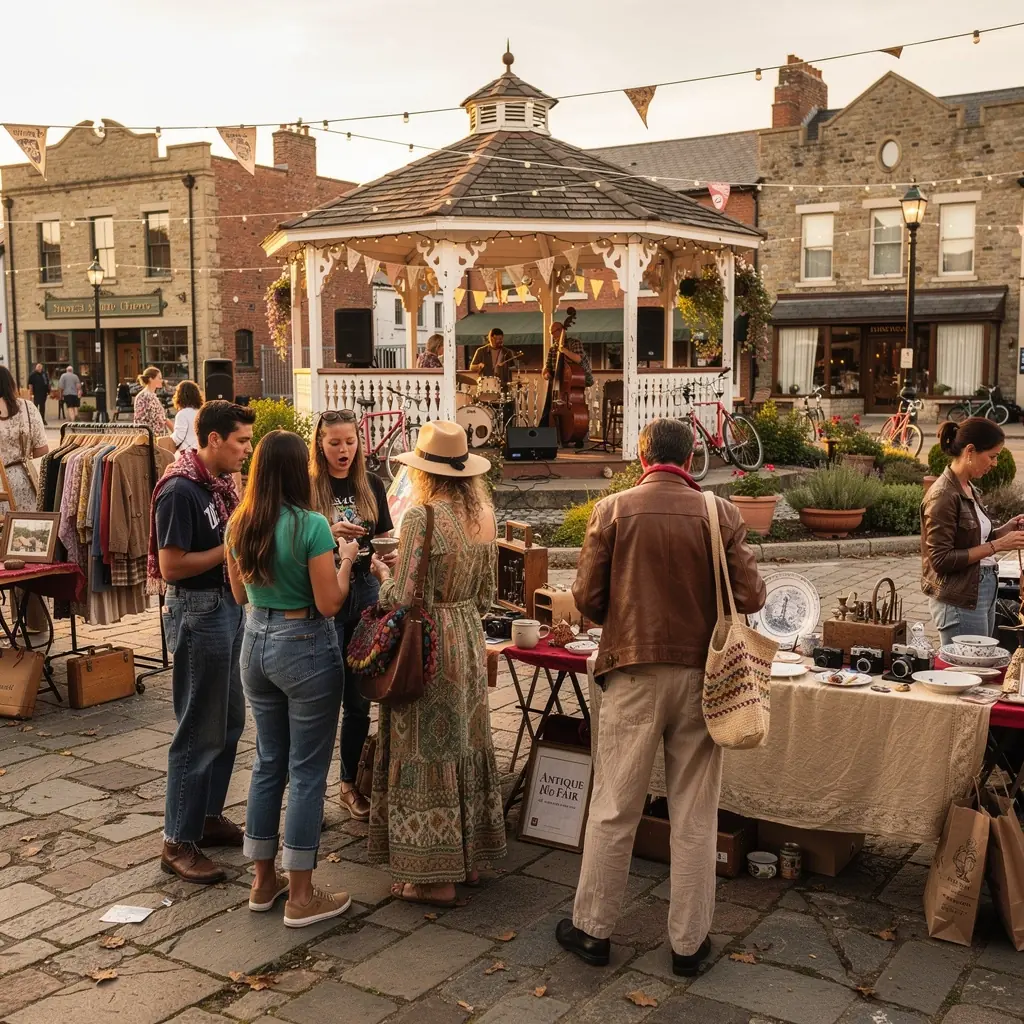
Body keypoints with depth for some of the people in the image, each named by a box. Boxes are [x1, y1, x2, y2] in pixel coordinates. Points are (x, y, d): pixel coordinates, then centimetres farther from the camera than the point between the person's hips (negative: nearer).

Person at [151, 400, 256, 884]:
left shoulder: (222, 482, 8)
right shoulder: (180, 490, -19)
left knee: (229, 721, 16)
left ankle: (208, 815, 31)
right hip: (198, 612, -9)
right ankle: (178, 842, 9)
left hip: (230, 605, 9)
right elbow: (171, 567, -21)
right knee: (200, 730, -2)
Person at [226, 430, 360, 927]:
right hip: (304, 648, -7)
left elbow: (240, 594, 13)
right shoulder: (311, 525, -18)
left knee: (268, 762, 18)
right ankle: (301, 897, 12)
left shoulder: (239, 525, 1)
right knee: (307, 771, 3)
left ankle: (264, 881, 29)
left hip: (255, 643, 7)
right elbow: (329, 604, -16)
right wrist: (346, 560, -1)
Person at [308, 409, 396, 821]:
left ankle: (350, 783, 23)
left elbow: (385, 538, 11)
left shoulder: (371, 485, 6)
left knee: (358, 699, 10)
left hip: (364, 592, 4)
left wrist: (390, 554, -11)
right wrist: (330, 535, -25)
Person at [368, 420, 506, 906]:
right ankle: (469, 857, 29)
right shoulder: (482, 514, 4)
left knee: (427, 752, 2)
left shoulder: (422, 517, -19)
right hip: (470, 638, 8)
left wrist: (382, 573, -2)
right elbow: (485, 594, 11)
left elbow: (407, 602, -19)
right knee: (466, 744, 17)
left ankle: (435, 877, 11)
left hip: (430, 644, -7)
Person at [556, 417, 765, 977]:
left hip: (633, 672, -1)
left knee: (613, 807, 10)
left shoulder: (613, 509, -6)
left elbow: (587, 598, -5)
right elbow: (750, 597, -5)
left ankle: (592, 928, 23)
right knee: (695, 814, 11)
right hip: (701, 674, 1)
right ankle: (688, 941, 21)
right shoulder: (720, 513, -5)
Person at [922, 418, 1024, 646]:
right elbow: (941, 560, -20)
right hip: (959, 602, -9)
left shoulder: (969, 489, 10)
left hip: (984, 593, 9)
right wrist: (997, 545, -18)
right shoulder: (943, 496, -17)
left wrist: (1004, 531, 2)